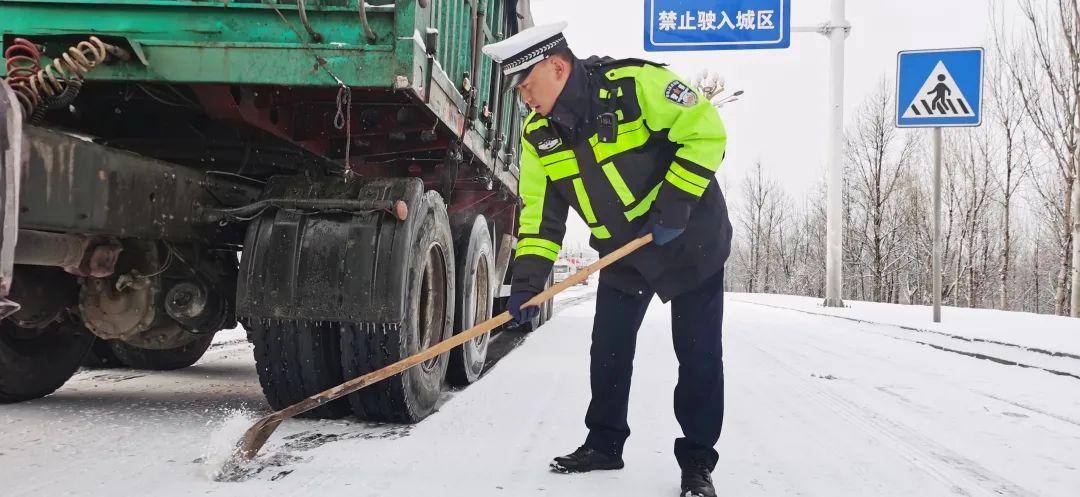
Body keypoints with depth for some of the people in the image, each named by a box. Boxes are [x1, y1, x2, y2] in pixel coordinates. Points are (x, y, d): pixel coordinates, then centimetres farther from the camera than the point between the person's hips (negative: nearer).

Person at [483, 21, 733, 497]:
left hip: (691, 240, -5)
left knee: (698, 353, -1)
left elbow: (705, 132, -23)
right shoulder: (538, 133, -4)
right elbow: (540, 208, 0)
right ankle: (604, 444, 26)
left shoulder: (637, 84, -25)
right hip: (623, 252, 6)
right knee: (608, 349, 8)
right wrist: (527, 279, -10)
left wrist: (673, 207, -25)